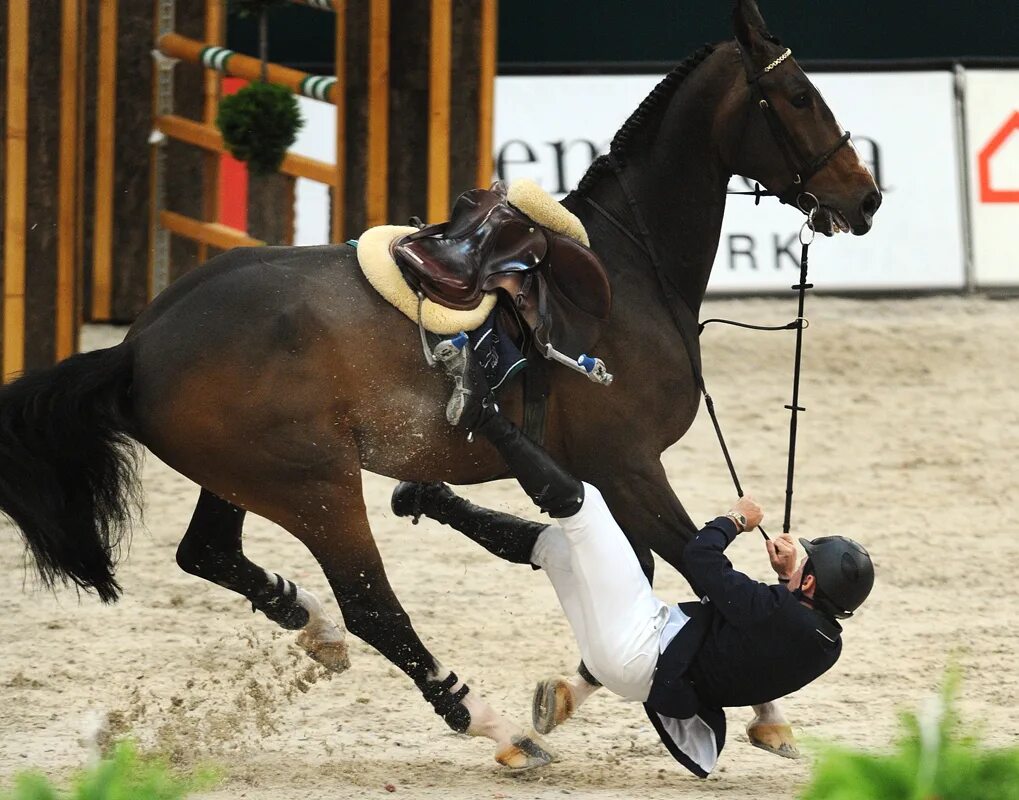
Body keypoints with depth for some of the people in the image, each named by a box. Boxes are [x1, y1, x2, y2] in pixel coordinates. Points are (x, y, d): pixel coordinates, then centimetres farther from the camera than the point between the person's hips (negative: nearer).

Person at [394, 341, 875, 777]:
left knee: (576, 500, -11)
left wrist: (735, 521, 0)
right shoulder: (825, 646, -4)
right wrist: (789, 578, 10)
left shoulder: (778, 614, -28)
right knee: (549, 541, 20)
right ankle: (435, 503, 30)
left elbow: (700, 560, -18)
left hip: (639, 647, -9)